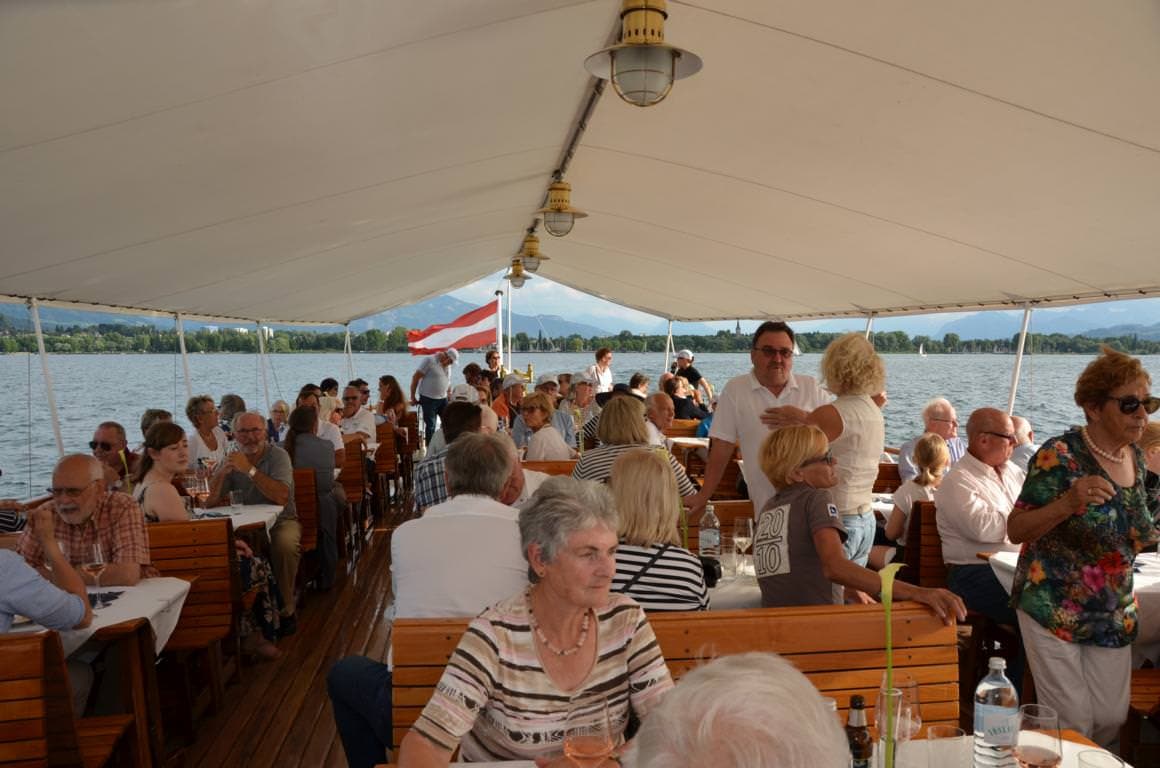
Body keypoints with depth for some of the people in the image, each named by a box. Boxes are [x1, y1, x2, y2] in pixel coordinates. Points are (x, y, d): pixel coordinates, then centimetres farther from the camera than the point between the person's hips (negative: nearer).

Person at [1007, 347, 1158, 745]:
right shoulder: (1060, 456, -17)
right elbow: (1015, 530, -18)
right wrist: (1068, 502, -31)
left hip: (1114, 615, 6)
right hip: (1054, 609, -6)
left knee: (1113, 719, 9)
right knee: (1073, 726, -2)